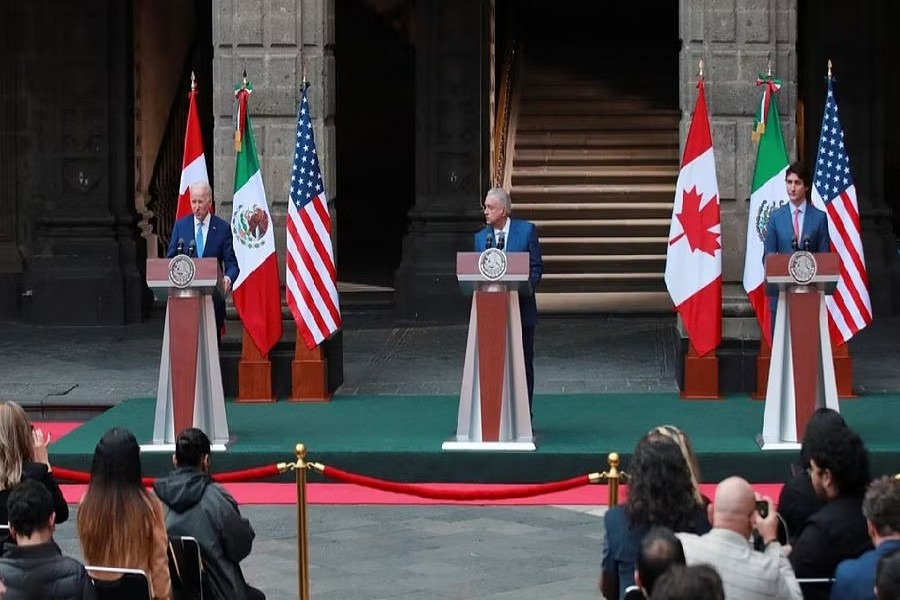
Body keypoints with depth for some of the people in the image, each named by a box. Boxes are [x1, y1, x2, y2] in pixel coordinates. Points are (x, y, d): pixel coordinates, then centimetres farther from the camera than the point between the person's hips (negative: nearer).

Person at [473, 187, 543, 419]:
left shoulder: (527, 230, 0)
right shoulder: (481, 238, 7)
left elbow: (536, 267, 0)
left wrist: (526, 287, -16)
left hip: (522, 308, -2)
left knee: (524, 363, 4)